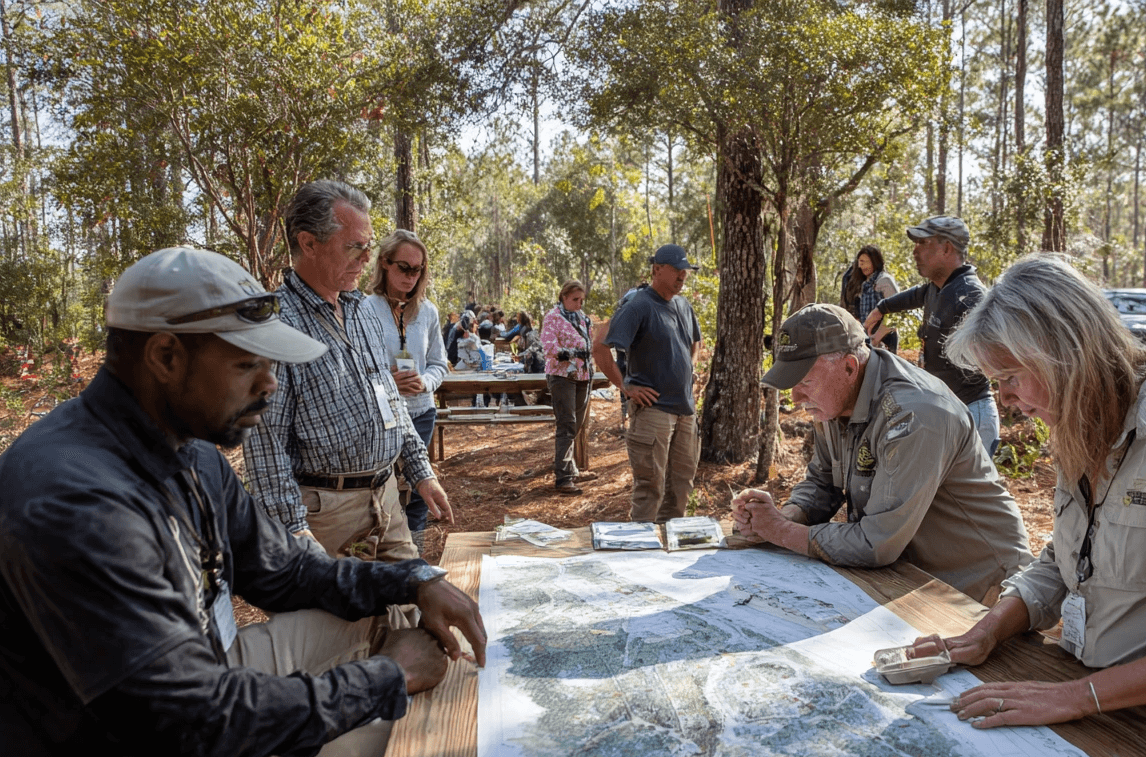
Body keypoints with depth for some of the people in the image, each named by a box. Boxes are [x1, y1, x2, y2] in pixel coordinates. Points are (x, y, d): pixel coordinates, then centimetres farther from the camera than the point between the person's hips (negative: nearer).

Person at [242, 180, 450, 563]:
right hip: (324, 507, -7)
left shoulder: (363, 309, 9)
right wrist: (292, 528, -20)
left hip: (385, 496, 7)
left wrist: (421, 472, 14)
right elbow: (265, 437, -18)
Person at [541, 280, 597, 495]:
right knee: (567, 426, -11)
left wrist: (590, 369, 14)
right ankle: (563, 477, -9)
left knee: (576, 426, 12)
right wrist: (571, 353, -27)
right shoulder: (553, 317, -6)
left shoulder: (583, 319, 15)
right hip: (562, 376, -7)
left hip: (582, 377, 7)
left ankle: (569, 470, 22)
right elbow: (548, 346, -18)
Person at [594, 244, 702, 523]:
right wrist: (625, 387, -16)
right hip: (653, 408, -8)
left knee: (681, 480, 15)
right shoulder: (638, 306, -13)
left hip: (685, 408, 8)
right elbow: (600, 349, -18)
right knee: (650, 485, -3)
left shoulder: (683, 306, 12)